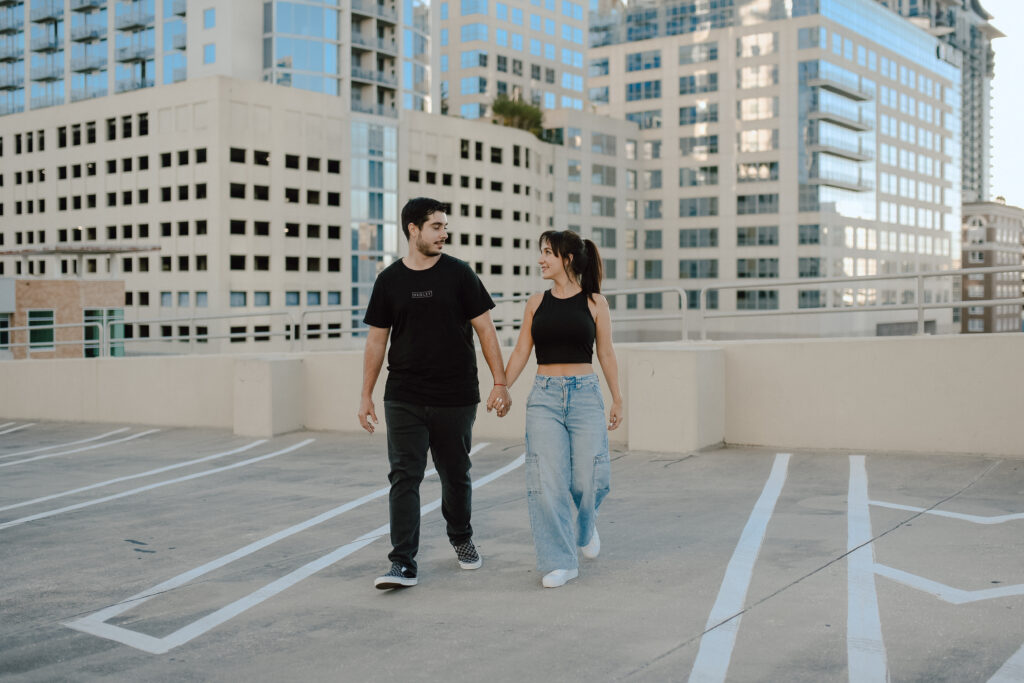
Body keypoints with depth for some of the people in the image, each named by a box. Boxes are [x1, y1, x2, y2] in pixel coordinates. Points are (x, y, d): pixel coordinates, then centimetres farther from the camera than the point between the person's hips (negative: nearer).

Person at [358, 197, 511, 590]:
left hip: (455, 398, 0)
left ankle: (461, 539, 36)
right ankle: (403, 564, -4)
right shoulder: (389, 281, 4)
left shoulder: (458, 274, 1)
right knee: (404, 477, -6)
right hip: (404, 401, 0)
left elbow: (485, 329, 2)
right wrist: (365, 395, 6)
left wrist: (500, 383, -4)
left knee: (456, 476, 12)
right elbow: (376, 340, 9)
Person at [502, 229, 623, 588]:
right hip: (544, 397, 2)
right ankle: (560, 562, 6)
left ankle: (586, 526, 32)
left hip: (585, 395, -1)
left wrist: (617, 399, 10)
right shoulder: (536, 303, 7)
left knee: (589, 479, -3)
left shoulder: (594, 302, 2)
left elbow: (606, 353, 7)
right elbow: (520, 352, 9)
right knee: (547, 481, -5)